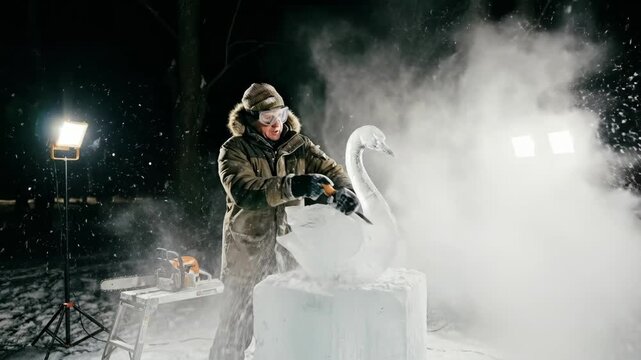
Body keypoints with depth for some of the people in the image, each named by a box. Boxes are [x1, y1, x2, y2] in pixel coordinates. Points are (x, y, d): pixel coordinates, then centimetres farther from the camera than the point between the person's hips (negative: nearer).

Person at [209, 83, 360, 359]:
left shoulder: (298, 145, 4)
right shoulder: (234, 150, -7)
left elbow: (330, 168, -1)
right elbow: (244, 191, -23)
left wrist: (345, 189, -25)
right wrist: (293, 185, -36)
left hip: (290, 250, 3)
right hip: (249, 251, -3)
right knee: (238, 324, 6)